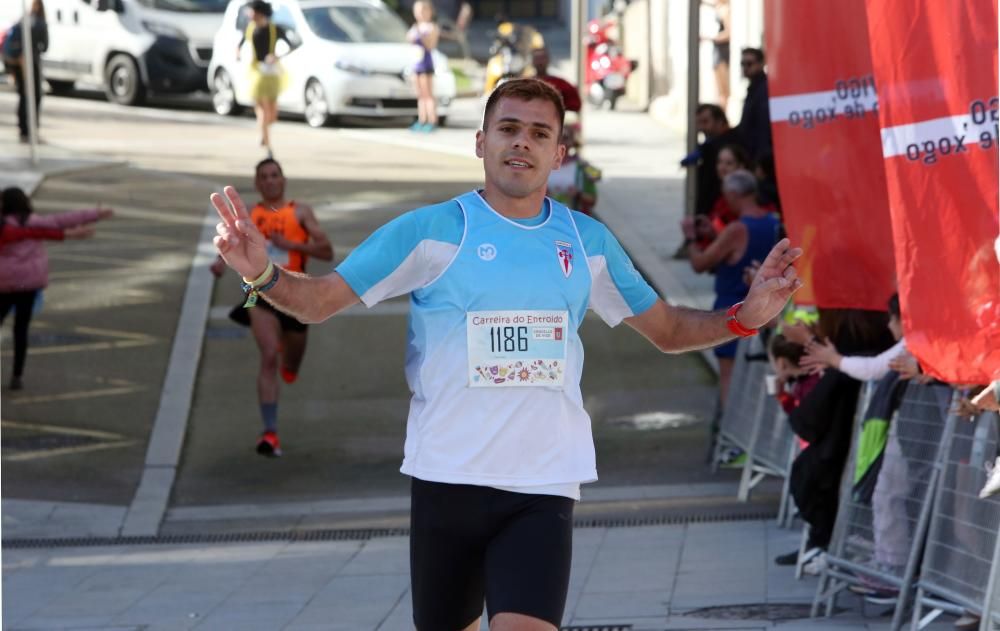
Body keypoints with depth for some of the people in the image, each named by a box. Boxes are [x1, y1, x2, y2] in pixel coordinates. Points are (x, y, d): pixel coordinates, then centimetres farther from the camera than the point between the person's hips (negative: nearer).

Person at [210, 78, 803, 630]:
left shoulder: (590, 241, 8)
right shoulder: (429, 230, -1)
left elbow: (668, 330, 19)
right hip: (448, 479, -1)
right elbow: (320, 300, -2)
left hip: (544, 487, 1)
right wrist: (263, 274, -23)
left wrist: (744, 316, 0)